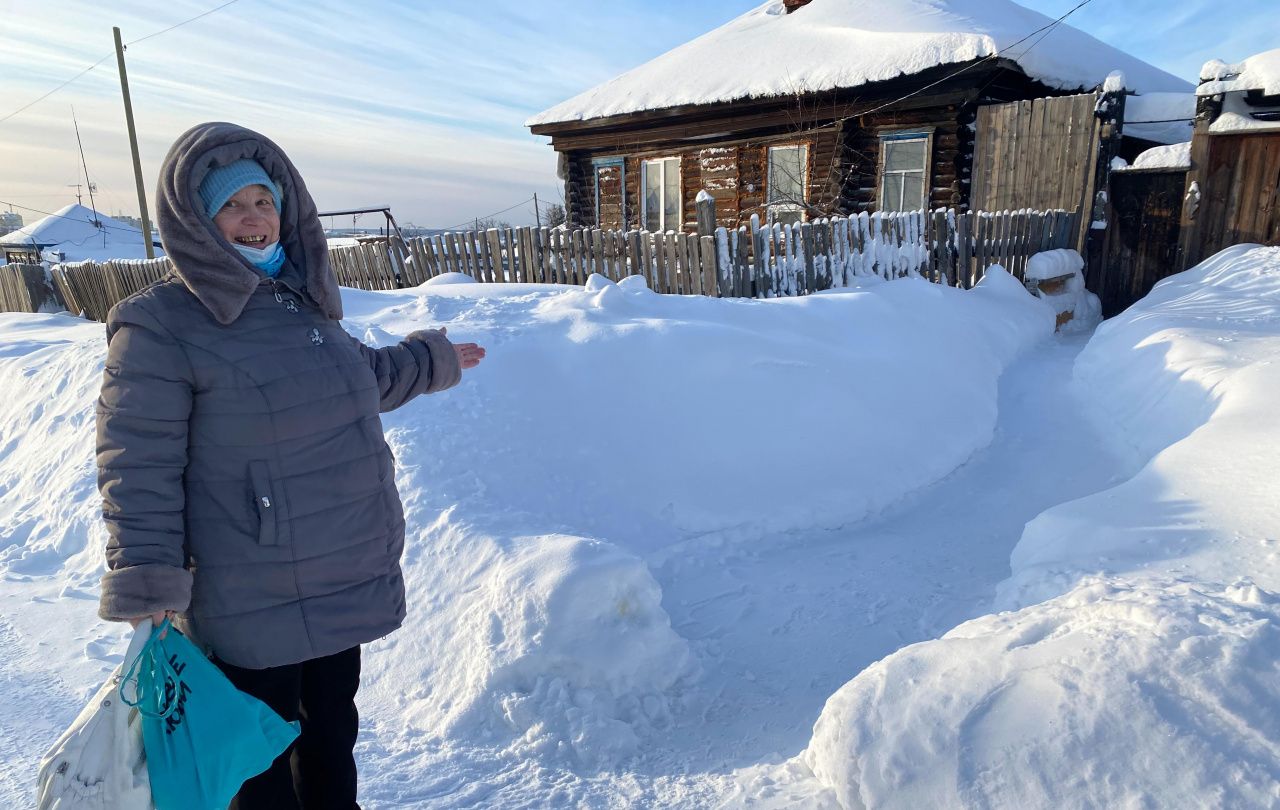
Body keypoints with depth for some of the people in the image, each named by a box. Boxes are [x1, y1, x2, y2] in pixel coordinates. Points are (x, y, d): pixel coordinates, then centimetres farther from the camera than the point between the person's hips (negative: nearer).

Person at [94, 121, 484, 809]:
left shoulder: (302, 300, 8)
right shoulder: (158, 326, -13)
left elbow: (360, 379, 26)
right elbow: (138, 465, -13)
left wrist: (430, 359, 36)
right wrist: (147, 589, -16)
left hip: (345, 581, 7)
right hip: (250, 602, -6)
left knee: (332, 729, 23)